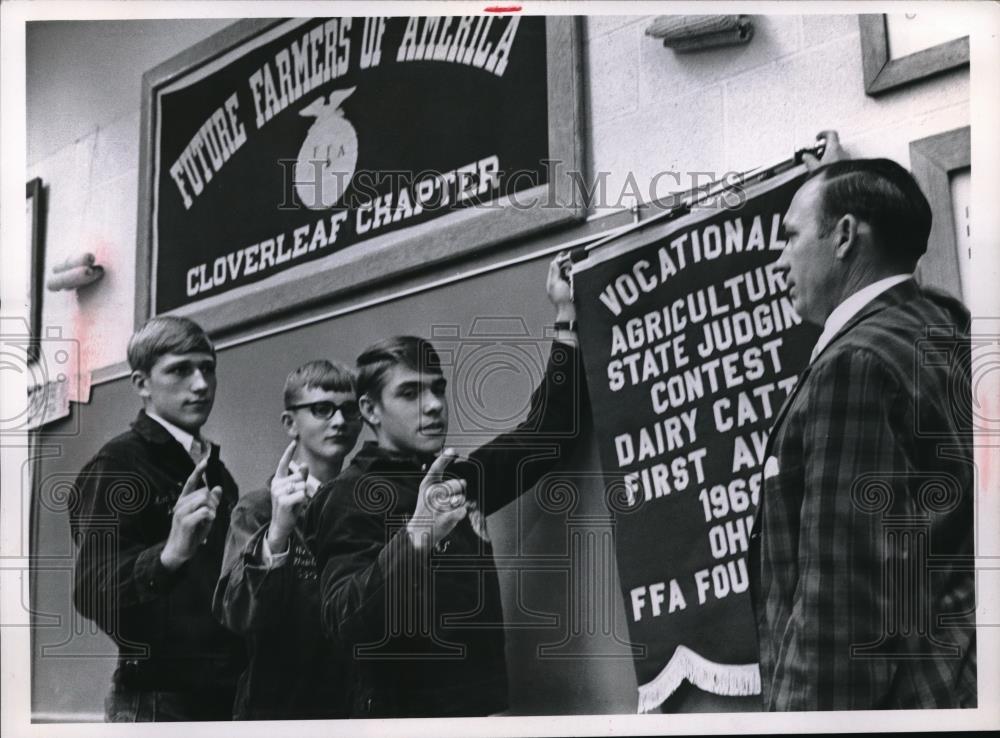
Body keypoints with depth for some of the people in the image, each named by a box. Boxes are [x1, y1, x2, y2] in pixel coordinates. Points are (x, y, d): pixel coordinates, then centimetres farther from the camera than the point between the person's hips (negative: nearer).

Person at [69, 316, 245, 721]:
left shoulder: (215, 472, 14)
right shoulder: (117, 465, -9)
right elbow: (90, 591, -22)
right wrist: (170, 555, -38)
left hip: (225, 693, 7)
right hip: (158, 699, -7)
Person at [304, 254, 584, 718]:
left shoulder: (455, 480, 8)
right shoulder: (354, 496, -12)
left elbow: (547, 432, 17)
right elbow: (344, 624, -25)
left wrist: (567, 316, 10)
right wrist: (415, 540, -40)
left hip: (484, 706, 7)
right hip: (406, 714, -7)